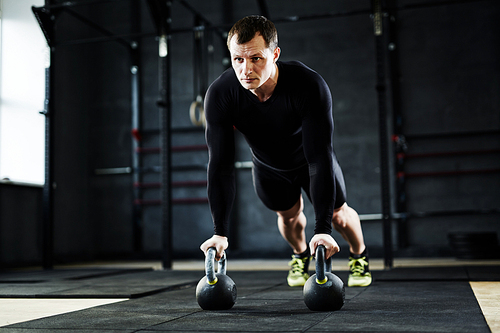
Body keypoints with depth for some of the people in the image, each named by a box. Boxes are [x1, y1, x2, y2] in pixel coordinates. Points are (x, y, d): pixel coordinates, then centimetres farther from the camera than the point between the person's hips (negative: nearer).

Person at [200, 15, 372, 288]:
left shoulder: (309, 86, -41)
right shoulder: (220, 95, -34)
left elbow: (319, 158, -40)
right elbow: (221, 165, -30)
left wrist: (322, 230, -43)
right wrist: (220, 233, -32)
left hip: (309, 160, -2)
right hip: (267, 166, 2)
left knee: (337, 213, 7)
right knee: (289, 214, 16)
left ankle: (359, 256, 40)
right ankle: (301, 256, 50)